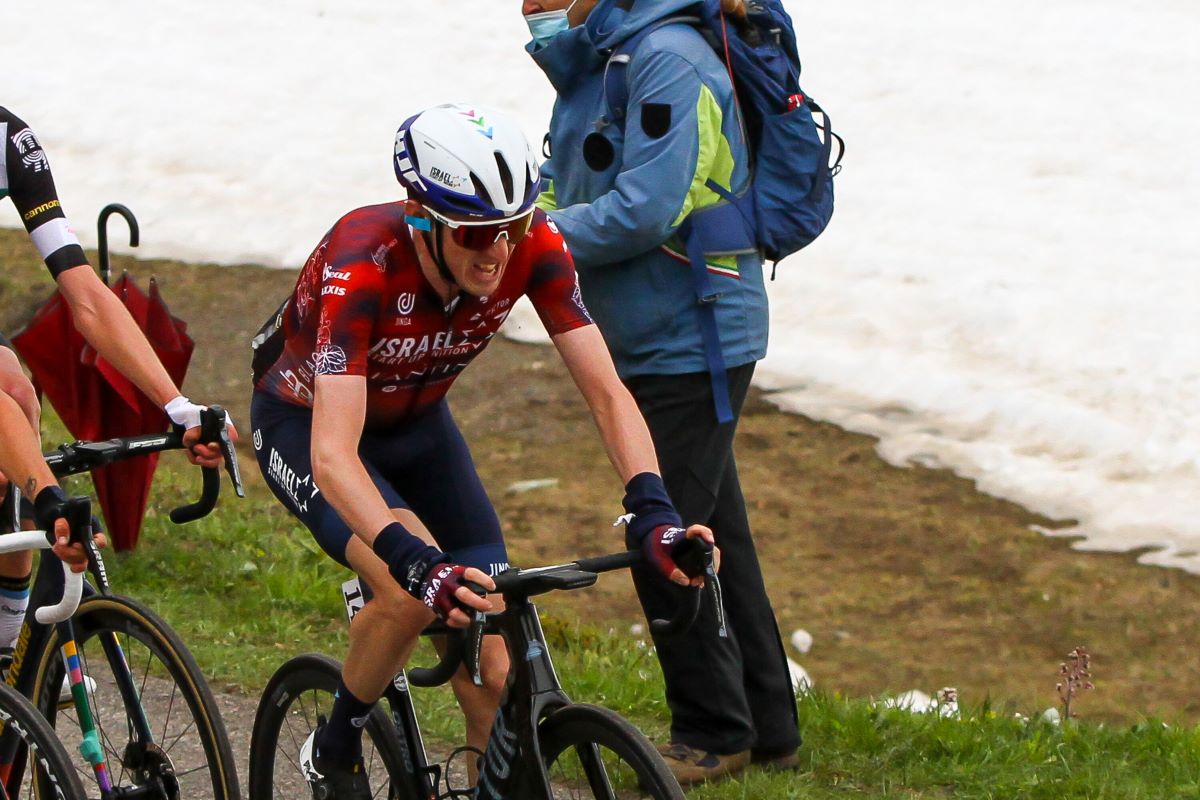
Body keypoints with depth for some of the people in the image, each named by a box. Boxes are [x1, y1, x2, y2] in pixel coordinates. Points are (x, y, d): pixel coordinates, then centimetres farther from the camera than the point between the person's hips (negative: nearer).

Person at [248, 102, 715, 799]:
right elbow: (334, 455, -45)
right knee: (413, 592, -31)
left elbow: (607, 391, -24)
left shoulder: (533, 247, -26)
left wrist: (653, 511, -41)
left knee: (498, 674, -8)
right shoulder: (362, 265, -38)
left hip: (416, 424, 4)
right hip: (305, 424, -4)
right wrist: (413, 559, -60)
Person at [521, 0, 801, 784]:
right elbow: (559, 194, 13)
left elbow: (645, 211, -28)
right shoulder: (592, 68, 11)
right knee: (710, 535, 14)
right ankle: (768, 727, 23)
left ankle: (715, 734, 6)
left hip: (694, 344, -10)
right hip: (651, 345, 10)